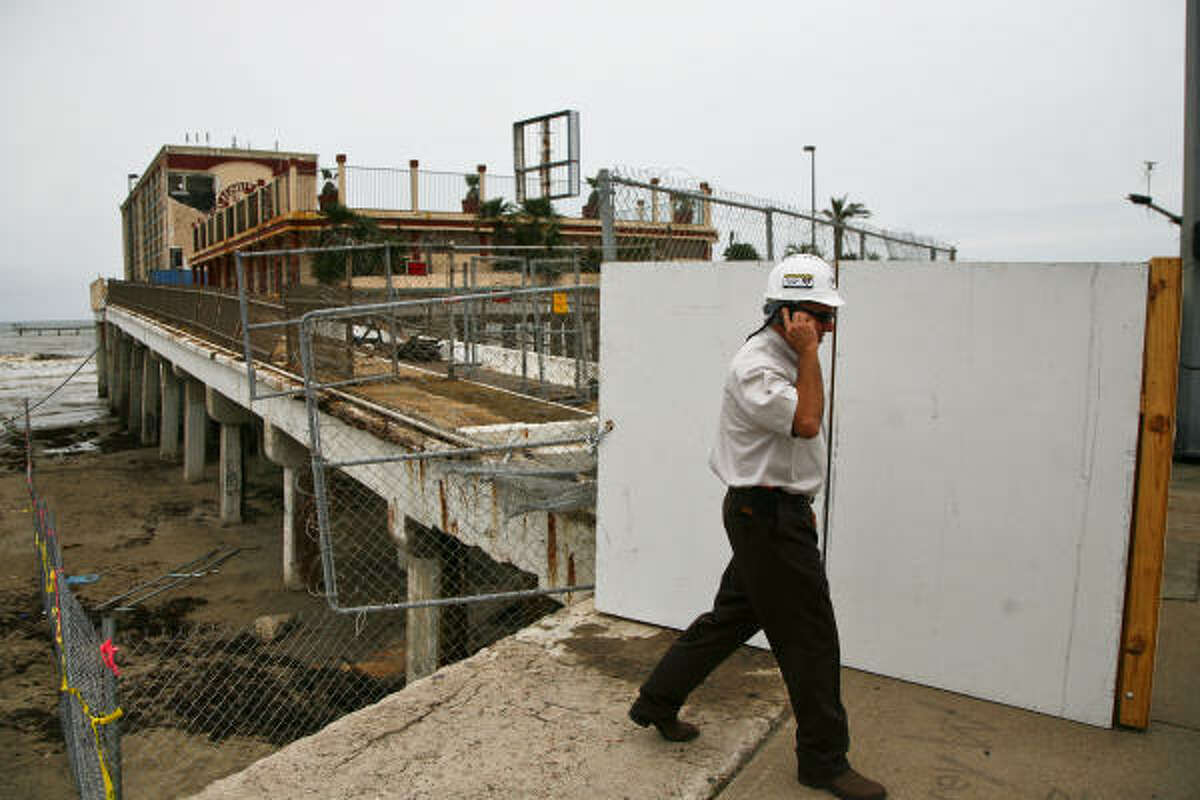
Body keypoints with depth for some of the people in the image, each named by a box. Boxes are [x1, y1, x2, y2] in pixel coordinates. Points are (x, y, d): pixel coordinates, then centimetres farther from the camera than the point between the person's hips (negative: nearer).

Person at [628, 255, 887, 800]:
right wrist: (808, 352, -22)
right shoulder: (756, 366, -19)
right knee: (810, 637, 0)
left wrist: (800, 503, 23)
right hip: (767, 516, -10)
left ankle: (657, 701, 31)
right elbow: (806, 422, -30)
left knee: (734, 615, 18)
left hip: (773, 514, 10)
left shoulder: (786, 359, 13)